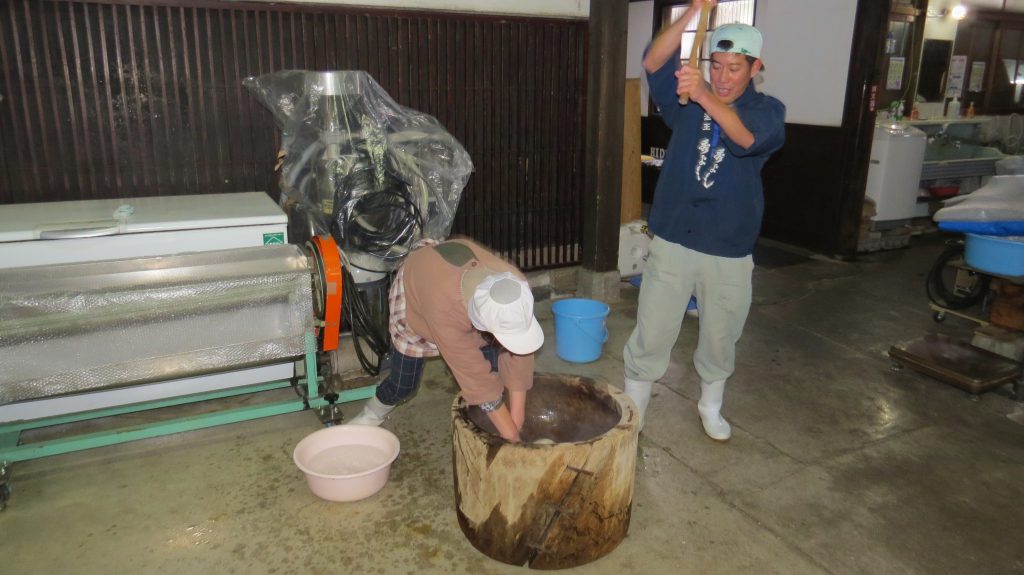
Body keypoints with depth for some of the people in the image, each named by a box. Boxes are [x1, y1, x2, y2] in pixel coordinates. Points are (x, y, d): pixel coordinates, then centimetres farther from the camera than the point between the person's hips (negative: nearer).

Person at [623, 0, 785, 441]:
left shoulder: (767, 110, -4)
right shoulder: (688, 100, 1)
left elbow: (748, 137, -28)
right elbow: (653, 62, -16)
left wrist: (706, 97, -43)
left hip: (730, 251, 0)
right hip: (673, 243, 0)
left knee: (719, 338, 17)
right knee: (651, 336, 6)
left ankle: (710, 407, 41)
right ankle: (632, 412, 24)